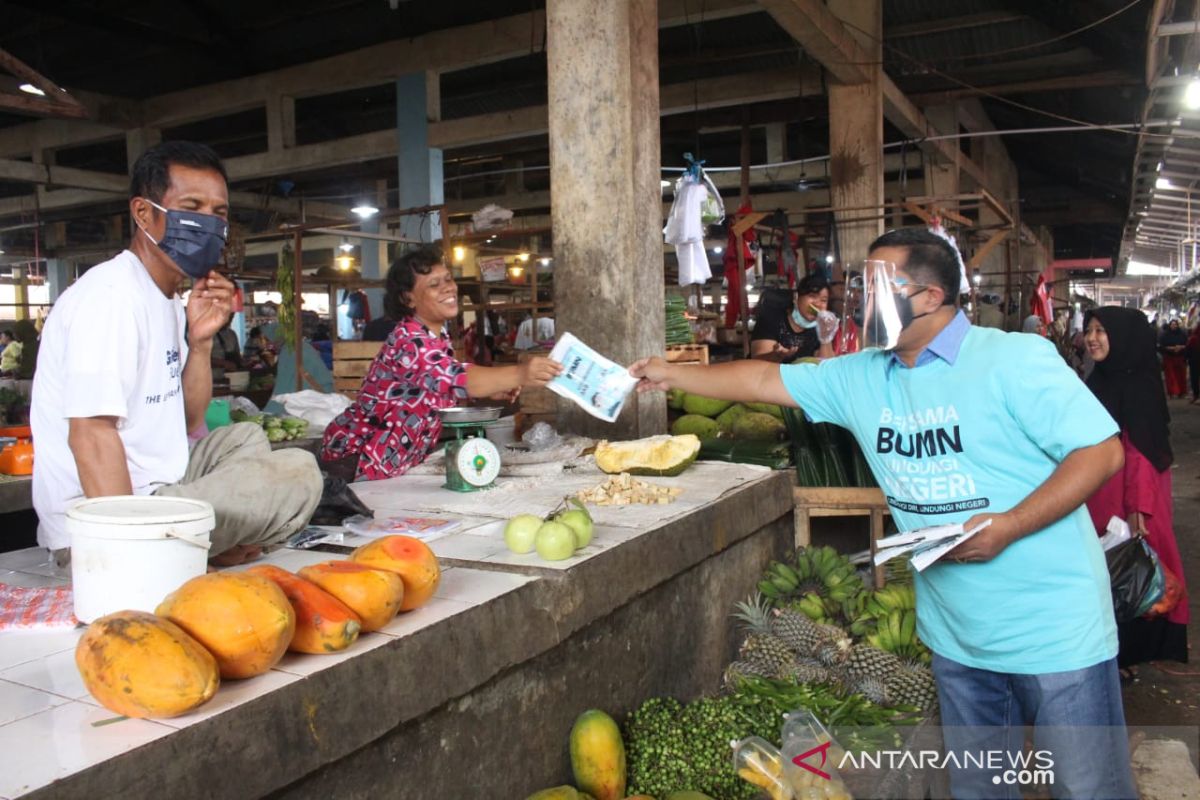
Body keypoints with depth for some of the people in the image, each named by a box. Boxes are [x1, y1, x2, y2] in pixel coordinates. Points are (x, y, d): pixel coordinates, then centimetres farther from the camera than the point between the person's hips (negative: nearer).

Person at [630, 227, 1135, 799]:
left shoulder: (1016, 359, -13)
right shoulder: (860, 378, 3)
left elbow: (1101, 450, -14)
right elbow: (766, 379, 10)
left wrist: (1007, 526, -24)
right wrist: (671, 376, 10)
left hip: (1054, 629, -5)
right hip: (955, 634, 5)